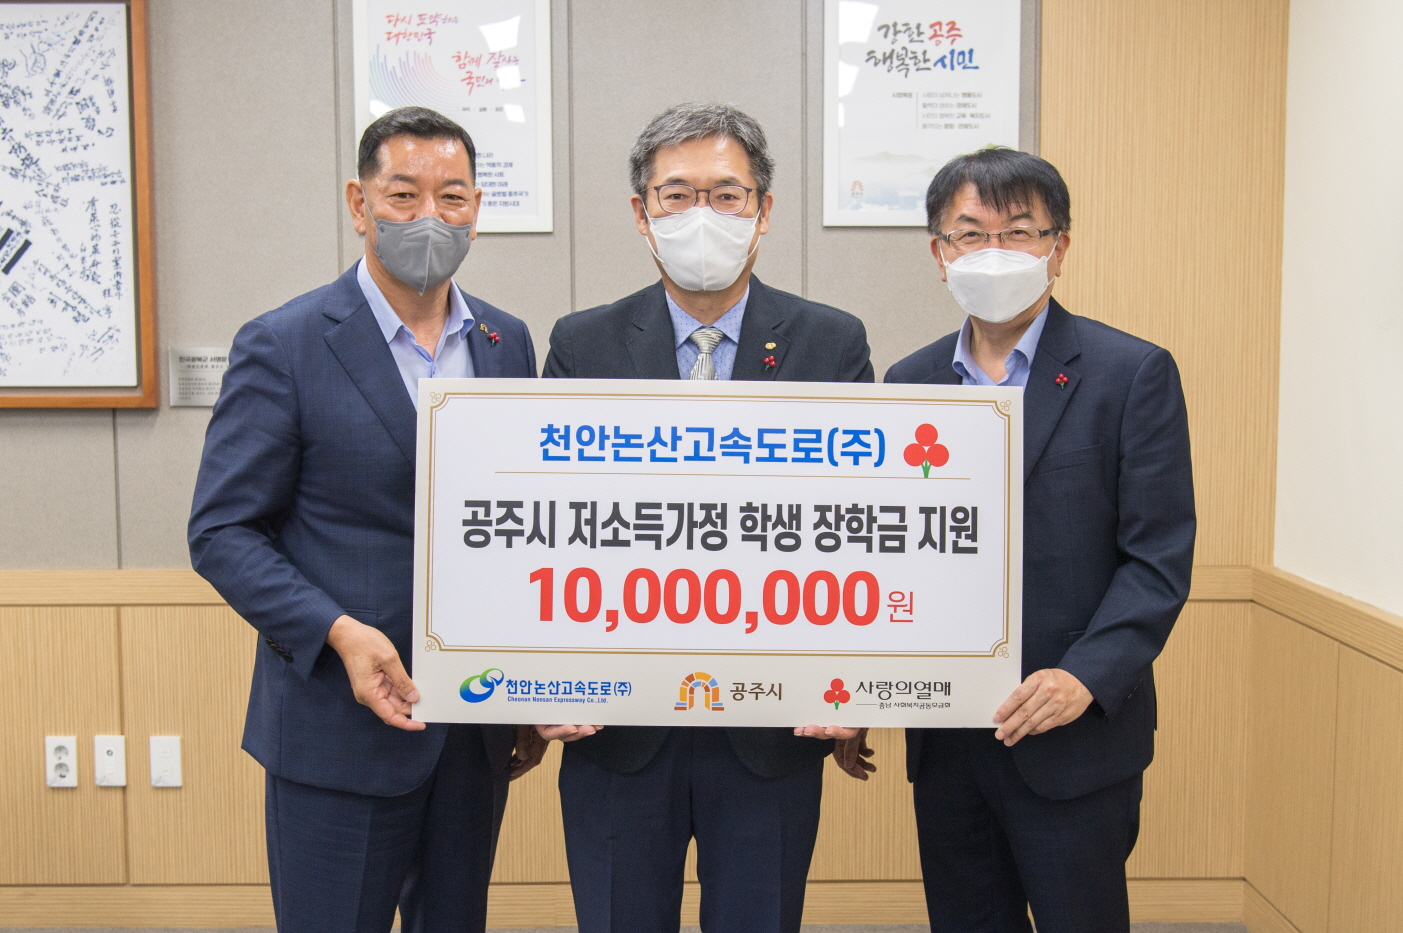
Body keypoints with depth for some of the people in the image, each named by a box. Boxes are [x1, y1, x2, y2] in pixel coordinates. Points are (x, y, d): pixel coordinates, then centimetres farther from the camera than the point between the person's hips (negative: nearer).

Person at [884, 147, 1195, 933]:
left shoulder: (1133, 374, -5)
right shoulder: (909, 383, 8)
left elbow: (1160, 558, -9)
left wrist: (1086, 676, -21)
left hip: (1072, 740, -4)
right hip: (944, 741, 4)